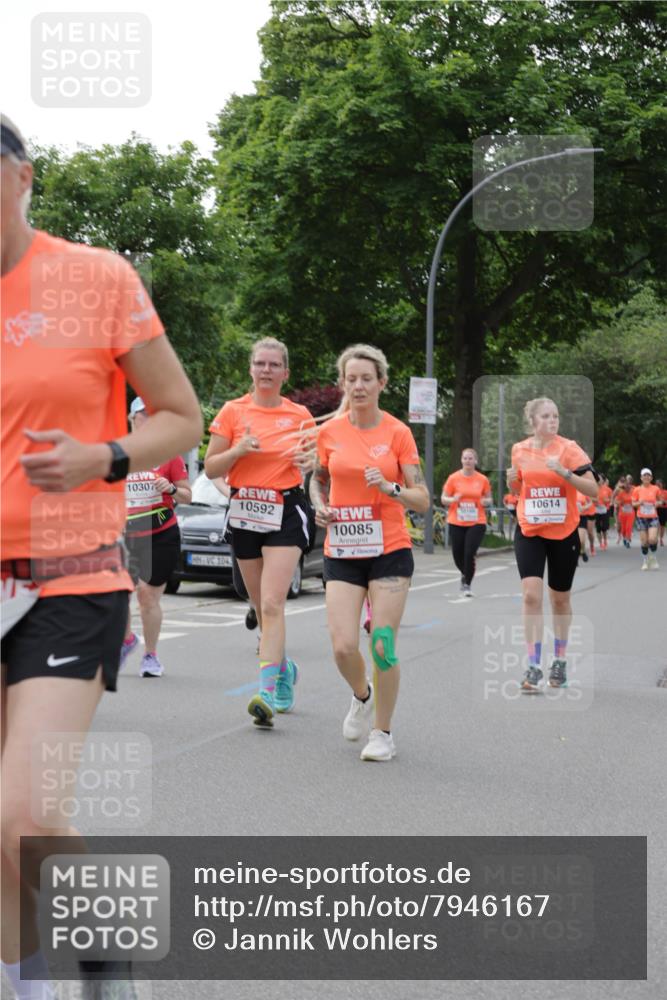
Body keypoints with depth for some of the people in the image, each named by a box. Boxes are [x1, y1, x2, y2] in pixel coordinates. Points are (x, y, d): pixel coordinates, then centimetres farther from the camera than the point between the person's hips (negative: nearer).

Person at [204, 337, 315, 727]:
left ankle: (267, 691, -22)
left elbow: (315, 464, 13)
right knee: (262, 606, 11)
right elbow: (211, 468, 3)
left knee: (272, 603, -16)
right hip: (245, 511, 3)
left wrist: (308, 461, -10)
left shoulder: (300, 415, 3)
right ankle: (284, 667, 35)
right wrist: (239, 449, -15)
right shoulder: (233, 411, 3)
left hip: (287, 512, -2)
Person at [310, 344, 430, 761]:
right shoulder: (330, 432, 3)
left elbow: (422, 500, -3)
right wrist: (320, 506, 0)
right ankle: (362, 695, 27)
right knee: (343, 647, -8)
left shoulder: (398, 432, -4)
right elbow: (318, 480, 20)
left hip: (390, 550, -2)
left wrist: (389, 487, -21)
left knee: (383, 647, -6)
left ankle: (383, 731, 14)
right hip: (342, 552, 2)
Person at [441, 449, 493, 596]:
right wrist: (453, 499, -18)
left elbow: (489, 499, 14)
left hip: (476, 523, -1)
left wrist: (486, 501, -9)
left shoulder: (482, 480, 3)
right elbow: (443, 499, 3)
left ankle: (467, 585, 2)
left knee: (470, 554, -13)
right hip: (456, 523, 1)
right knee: (458, 555, 6)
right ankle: (465, 575, 39)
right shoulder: (453, 478, 0)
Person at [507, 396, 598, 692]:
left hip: (563, 533, -1)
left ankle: (560, 661, 29)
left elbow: (593, 490, -13)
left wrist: (564, 472, -25)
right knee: (531, 594, -13)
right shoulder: (519, 449, 2)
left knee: (560, 599, 11)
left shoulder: (568, 448, -9)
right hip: (529, 532, 2)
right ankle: (533, 666, -8)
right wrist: (512, 479, -4)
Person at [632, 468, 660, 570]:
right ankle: (645, 561, 15)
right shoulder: (637, 490, 0)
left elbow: (658, 500, 17)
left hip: (653, 517, 0)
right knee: (644, 541, -1)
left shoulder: (655, 489, 2)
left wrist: (658, 503, -6)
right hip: (641, 518, 0)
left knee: (652, 539, -16)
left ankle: (653, 558, 8)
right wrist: (639, 503, -15)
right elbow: (633, 504, 5)